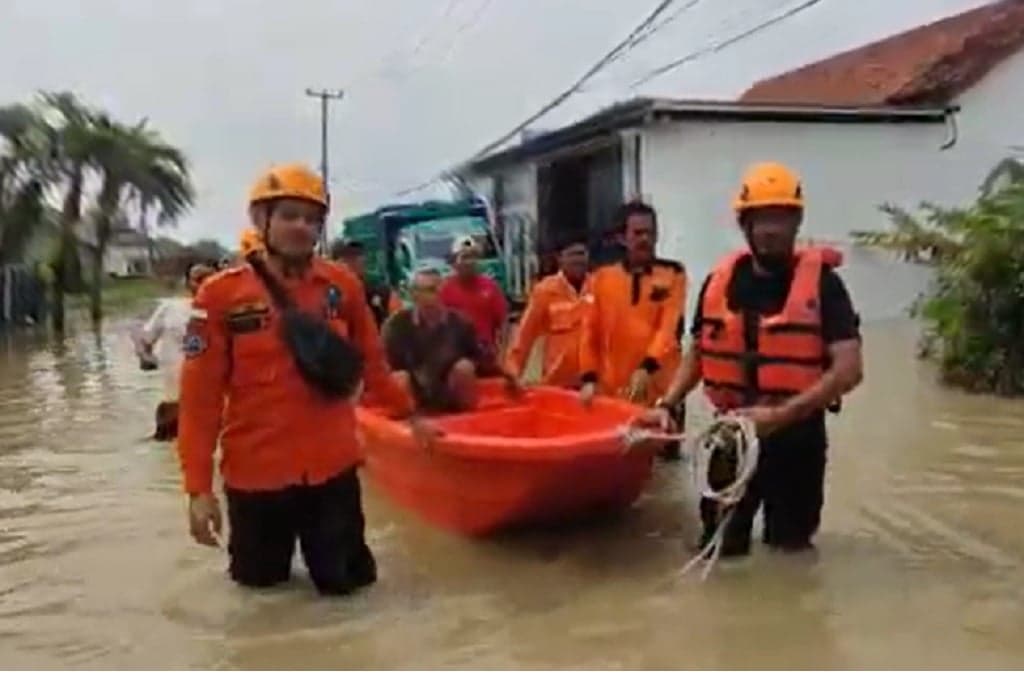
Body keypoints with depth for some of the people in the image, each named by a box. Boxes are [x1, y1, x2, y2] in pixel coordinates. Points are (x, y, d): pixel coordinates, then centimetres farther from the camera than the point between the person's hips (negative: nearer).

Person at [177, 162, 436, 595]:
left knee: (345, 581, 11)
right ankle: (269, 554, 49)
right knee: (260, 581, 16)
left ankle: (324, 548, 42)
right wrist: (199, 486, -10)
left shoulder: (342, 285, -1)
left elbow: (371, 361, 12)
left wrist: (407, 414, 18)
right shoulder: (221, 294, -10)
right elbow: (200, 395, -9)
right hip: (255, 472, -2)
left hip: (332, 466, 2)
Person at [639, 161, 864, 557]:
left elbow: (848, 370, -17)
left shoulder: (821, 282, -12)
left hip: (795, 438, -3)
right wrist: (667, 404, -1)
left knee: (790, 548, 12)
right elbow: (698, 353, 12)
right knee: (718, 548, 13)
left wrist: (779, 414, -25)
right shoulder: (720, 280, 0)